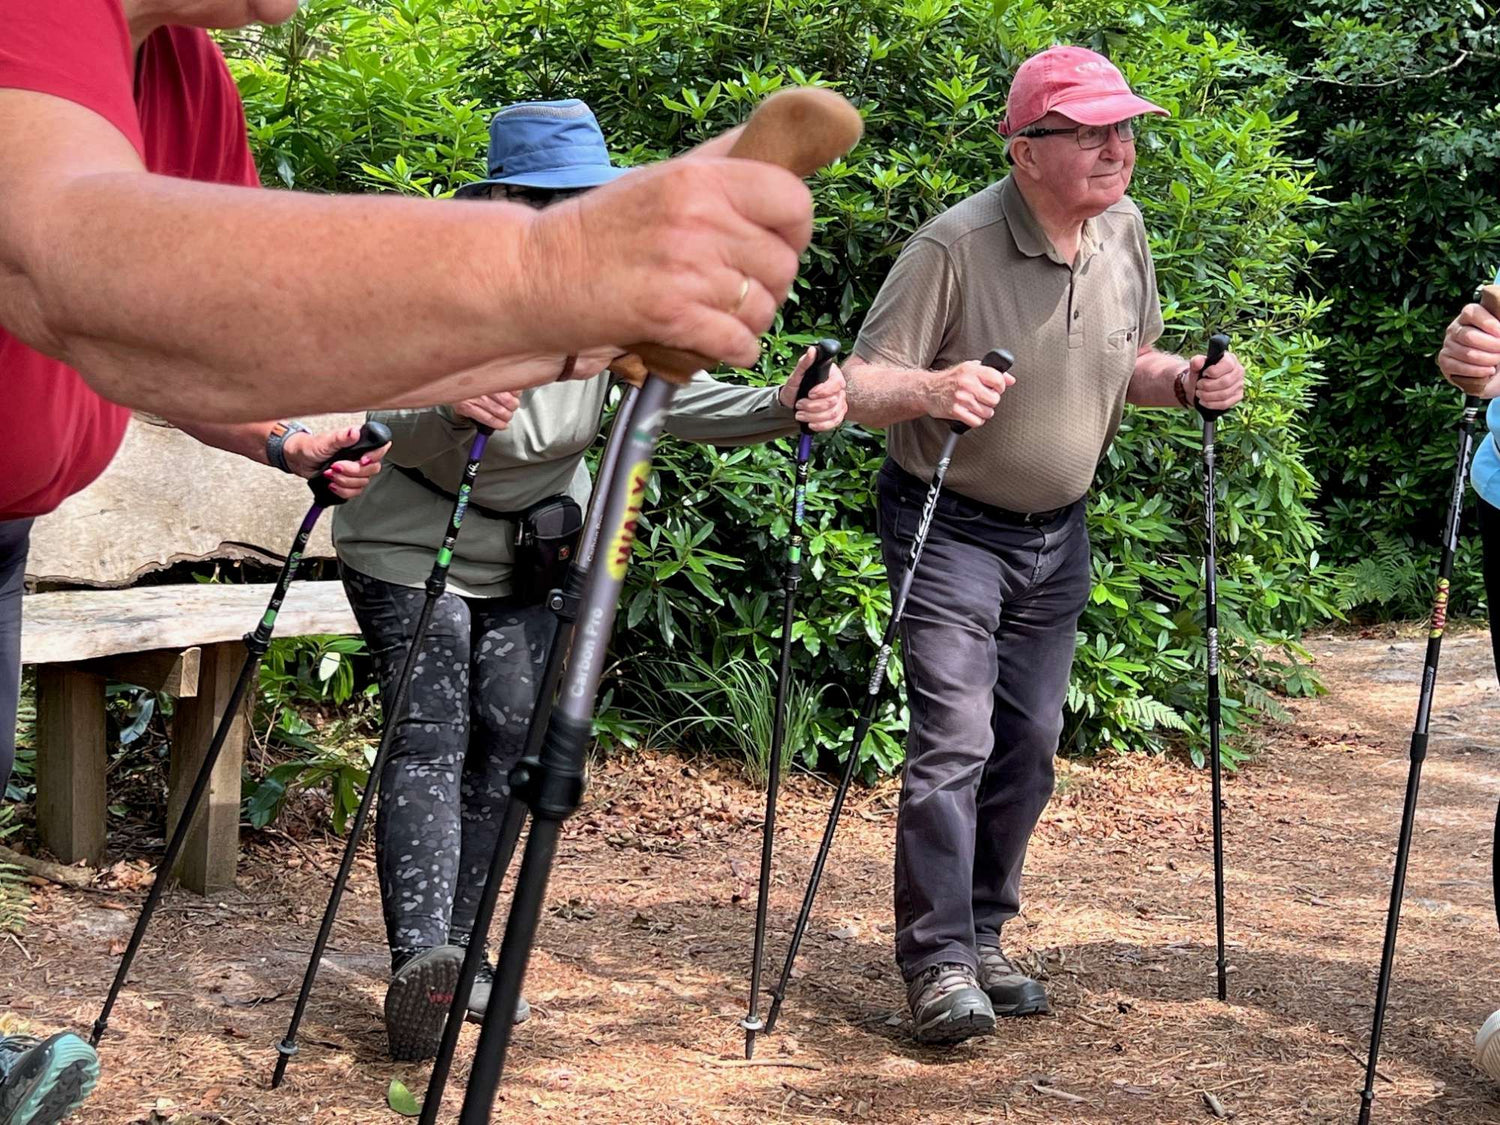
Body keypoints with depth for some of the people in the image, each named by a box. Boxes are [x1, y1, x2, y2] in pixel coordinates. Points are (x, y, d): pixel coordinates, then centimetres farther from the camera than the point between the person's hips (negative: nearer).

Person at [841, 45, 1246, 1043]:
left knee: (1028, 743, 10)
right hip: (951, 525, -6)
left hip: (1056, 532, 6)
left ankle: (981, 938, 23)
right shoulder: (955, 247, -21)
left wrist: (1186, 382, -7)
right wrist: (928, 389, -41)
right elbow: (860, 386, -20)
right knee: (954, 739, -14)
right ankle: (937, 960, -7)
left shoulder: (1123, 230, -1)